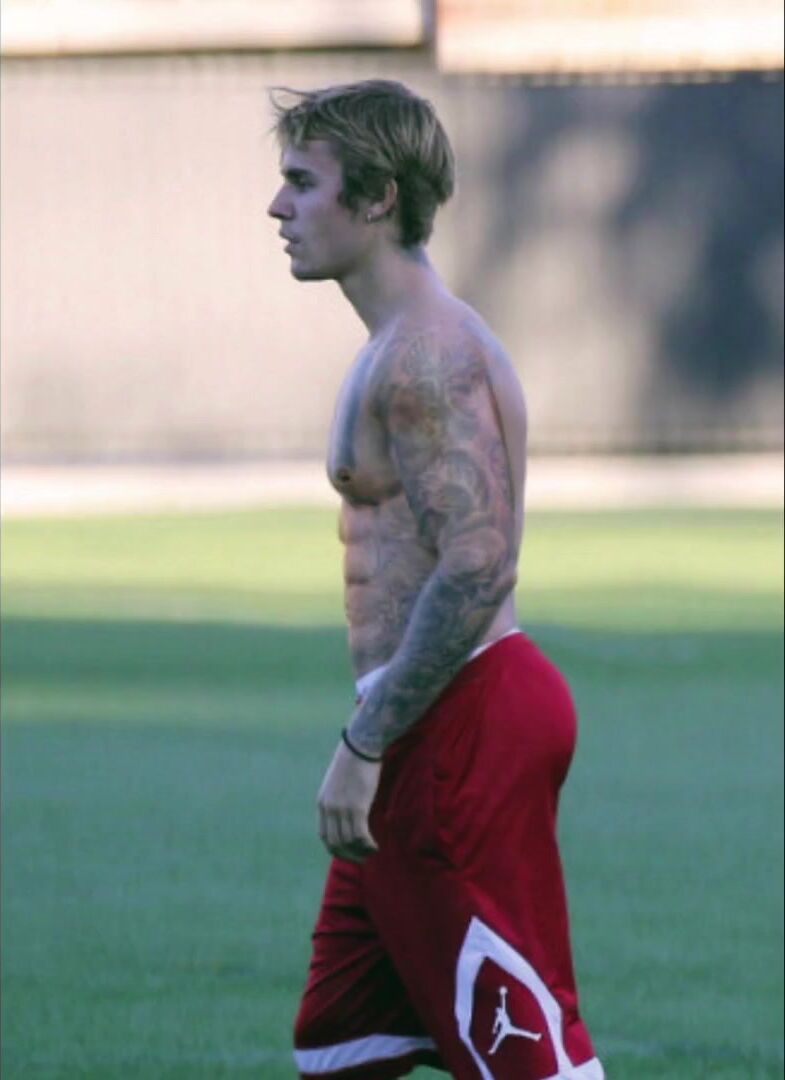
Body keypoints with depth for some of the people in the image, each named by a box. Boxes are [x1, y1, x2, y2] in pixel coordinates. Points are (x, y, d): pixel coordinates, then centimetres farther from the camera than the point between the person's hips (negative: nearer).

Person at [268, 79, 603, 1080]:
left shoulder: (424, 355, -16)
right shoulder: (409, 343, 18)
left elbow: (476, 566, -25)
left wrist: (364, 745, -23)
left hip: (457, 730, -11)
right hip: (440, 731, 11)